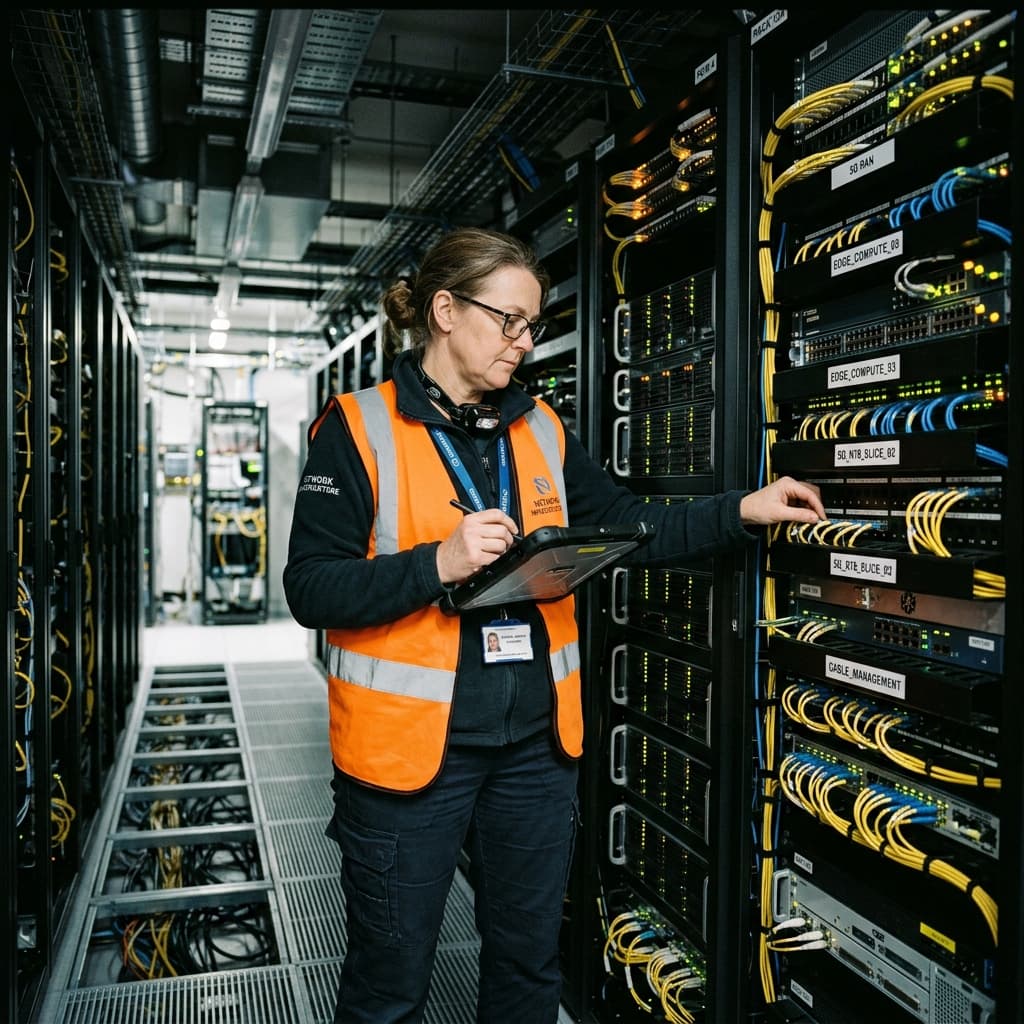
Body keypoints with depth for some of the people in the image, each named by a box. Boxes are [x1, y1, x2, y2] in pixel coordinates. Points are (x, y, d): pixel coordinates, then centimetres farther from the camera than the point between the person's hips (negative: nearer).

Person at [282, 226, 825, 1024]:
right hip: (409, 744, -5)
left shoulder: (539, 429, 7)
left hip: (535, 746, 5)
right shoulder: (358, 429, -9)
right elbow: (310, 589, -13)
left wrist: (743, 512, 0)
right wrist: (439, 563, -24)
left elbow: (630, 527, 9)